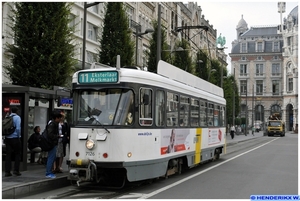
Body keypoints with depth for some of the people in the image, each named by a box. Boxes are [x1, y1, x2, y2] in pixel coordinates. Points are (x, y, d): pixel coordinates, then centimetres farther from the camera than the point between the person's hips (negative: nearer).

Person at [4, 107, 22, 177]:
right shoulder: (17, 117, -7)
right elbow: (18, 128, -15)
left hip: (7, 138, 5)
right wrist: (19, 136, -5)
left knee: (8, 155, 7)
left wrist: (6, 136, 15)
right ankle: (16, 170, 3)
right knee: (17, 154, 6)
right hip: (15, 138, -5)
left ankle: (7, 171, 5)